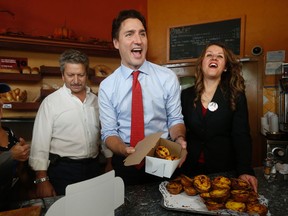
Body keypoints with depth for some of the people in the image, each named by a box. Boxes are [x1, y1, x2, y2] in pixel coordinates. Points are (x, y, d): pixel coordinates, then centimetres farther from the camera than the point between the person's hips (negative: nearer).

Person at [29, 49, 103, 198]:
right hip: (63, 171, -4)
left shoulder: (95, 100, 5)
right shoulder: (50, 102, -8)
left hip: (94, 168, 4)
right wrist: (42, 180, -11)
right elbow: (40, 143, -8)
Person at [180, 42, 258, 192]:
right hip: (190, 169, 2)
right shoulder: (186, 95, 1)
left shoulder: (236, 96, -4)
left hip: (224, 170, -1)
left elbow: (241, 136, -8)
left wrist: (245, 171, -21)